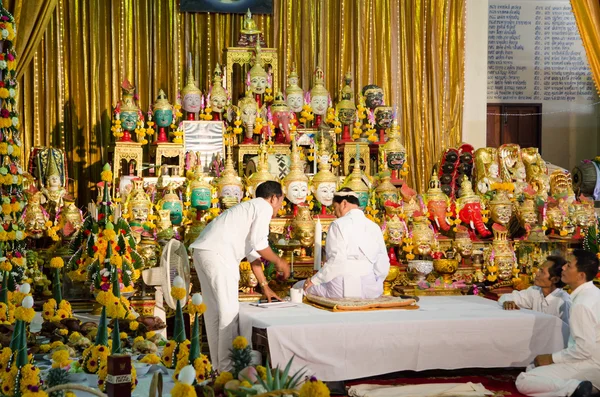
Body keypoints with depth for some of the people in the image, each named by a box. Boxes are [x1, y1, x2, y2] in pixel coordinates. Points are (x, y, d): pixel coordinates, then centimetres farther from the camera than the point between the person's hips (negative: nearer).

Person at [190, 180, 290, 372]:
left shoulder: (249, 208, 30)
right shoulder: (264, 207, 2)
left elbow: (253, 253, 32)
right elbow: (259, 244, -8)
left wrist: (265, 286, 33)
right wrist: (278, 262, 9)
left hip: (204, 252, 10)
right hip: (218, 254, -10)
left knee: (214, 310, 13)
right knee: (229, 311, -6)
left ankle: (218, 365, 19)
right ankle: (228, 368, -6)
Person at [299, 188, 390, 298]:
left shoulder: (338, 225, -6)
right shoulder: (374, 227, 9)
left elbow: (336, 261, -16)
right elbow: (383, 265, 7)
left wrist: (314, 280, -6)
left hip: (343, 289, -6)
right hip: (371, 290, 6)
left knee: (300, 287, 14)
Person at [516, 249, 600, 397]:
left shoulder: (582, 304, -22)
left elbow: (585, 349, -23)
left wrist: (552, 358, -11)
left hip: (587, 366, -10)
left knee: (523, 381, -13)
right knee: (533, 368, 21)